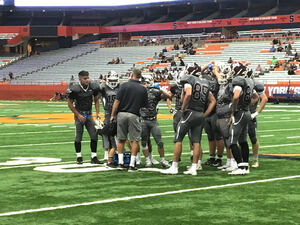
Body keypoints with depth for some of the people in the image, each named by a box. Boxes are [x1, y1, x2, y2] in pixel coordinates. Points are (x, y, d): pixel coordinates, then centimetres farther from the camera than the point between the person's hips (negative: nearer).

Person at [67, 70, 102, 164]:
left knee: (94, 135, -3)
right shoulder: (75, 89, -18)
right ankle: (79, 157, 13)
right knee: (78, 136, -1)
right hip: (79, 113, -4)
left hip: (89, 114, 4)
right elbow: (70, 103, -8)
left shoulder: (93, 87, -6)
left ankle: (94, 157, 5)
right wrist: (78, 115, -12)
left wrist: (97, 112, -2)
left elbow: (96, 100, 9)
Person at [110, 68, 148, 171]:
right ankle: (132, 165, -1)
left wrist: (113, 115, 1)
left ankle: (121, 163, 13)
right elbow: (144, 105, 9)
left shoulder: (124, 85, -2)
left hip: (122, 114, 1)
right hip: (134, 115, -1)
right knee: (135, 140, 4)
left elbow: (117, 101, -5)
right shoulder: (143, 89, 2)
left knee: (121, 139, 12)